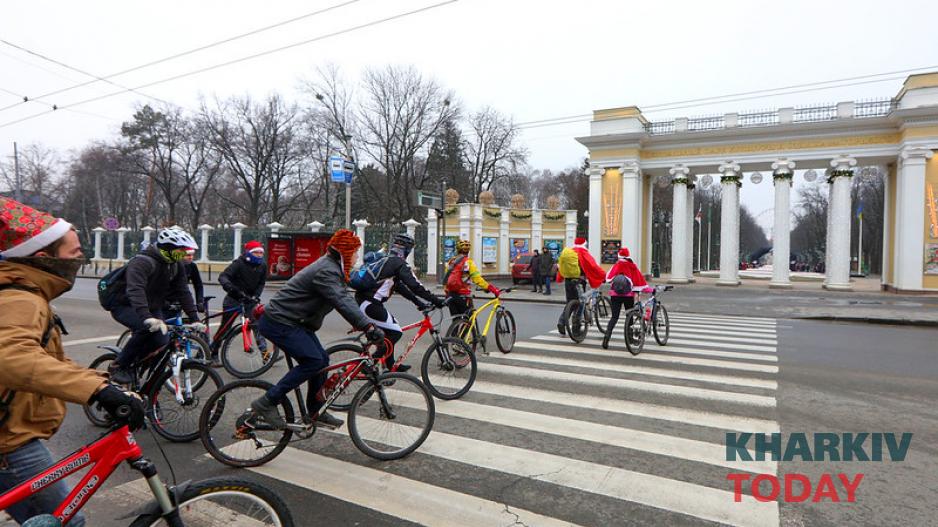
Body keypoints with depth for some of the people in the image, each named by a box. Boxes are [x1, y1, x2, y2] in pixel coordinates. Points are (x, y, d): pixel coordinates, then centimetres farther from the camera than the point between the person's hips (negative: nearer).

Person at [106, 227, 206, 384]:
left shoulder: (176, 265, -4)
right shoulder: (142, 262, -27)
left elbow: (183, 293, -6)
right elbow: (135, 290, -42)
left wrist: (195, 319, -15)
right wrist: (147, 317, -56)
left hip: (151, 307, 6)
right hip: (124, 305, -6)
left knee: (162, 340, -15)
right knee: (147, 328, -33)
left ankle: (133, 364, 12)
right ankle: (118, 367, -13)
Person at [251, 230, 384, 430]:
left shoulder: (331, 267, 12)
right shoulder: (326, 271, -22)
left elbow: (344, 299, 14)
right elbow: (342, 302, -34)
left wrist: (365, 324, 6)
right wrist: (369, 327, -40)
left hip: (295, 322, 10)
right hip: (279, 323, -10)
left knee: (322, 359, 8)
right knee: (313, 361, -16)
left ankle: (316, 412, 19)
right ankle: (266, 403, -6)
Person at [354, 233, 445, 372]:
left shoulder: (385, 261, 22)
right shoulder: (400, 264, -7)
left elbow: (399, 286, 24)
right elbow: (415, 286, -14)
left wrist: (418, 302, 24)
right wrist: (435, 300, -8)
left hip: (361, 302, 10)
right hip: (370, 305, -10)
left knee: (388, 331, 21)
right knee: (395, 332, -1)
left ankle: (391, 365, 30)